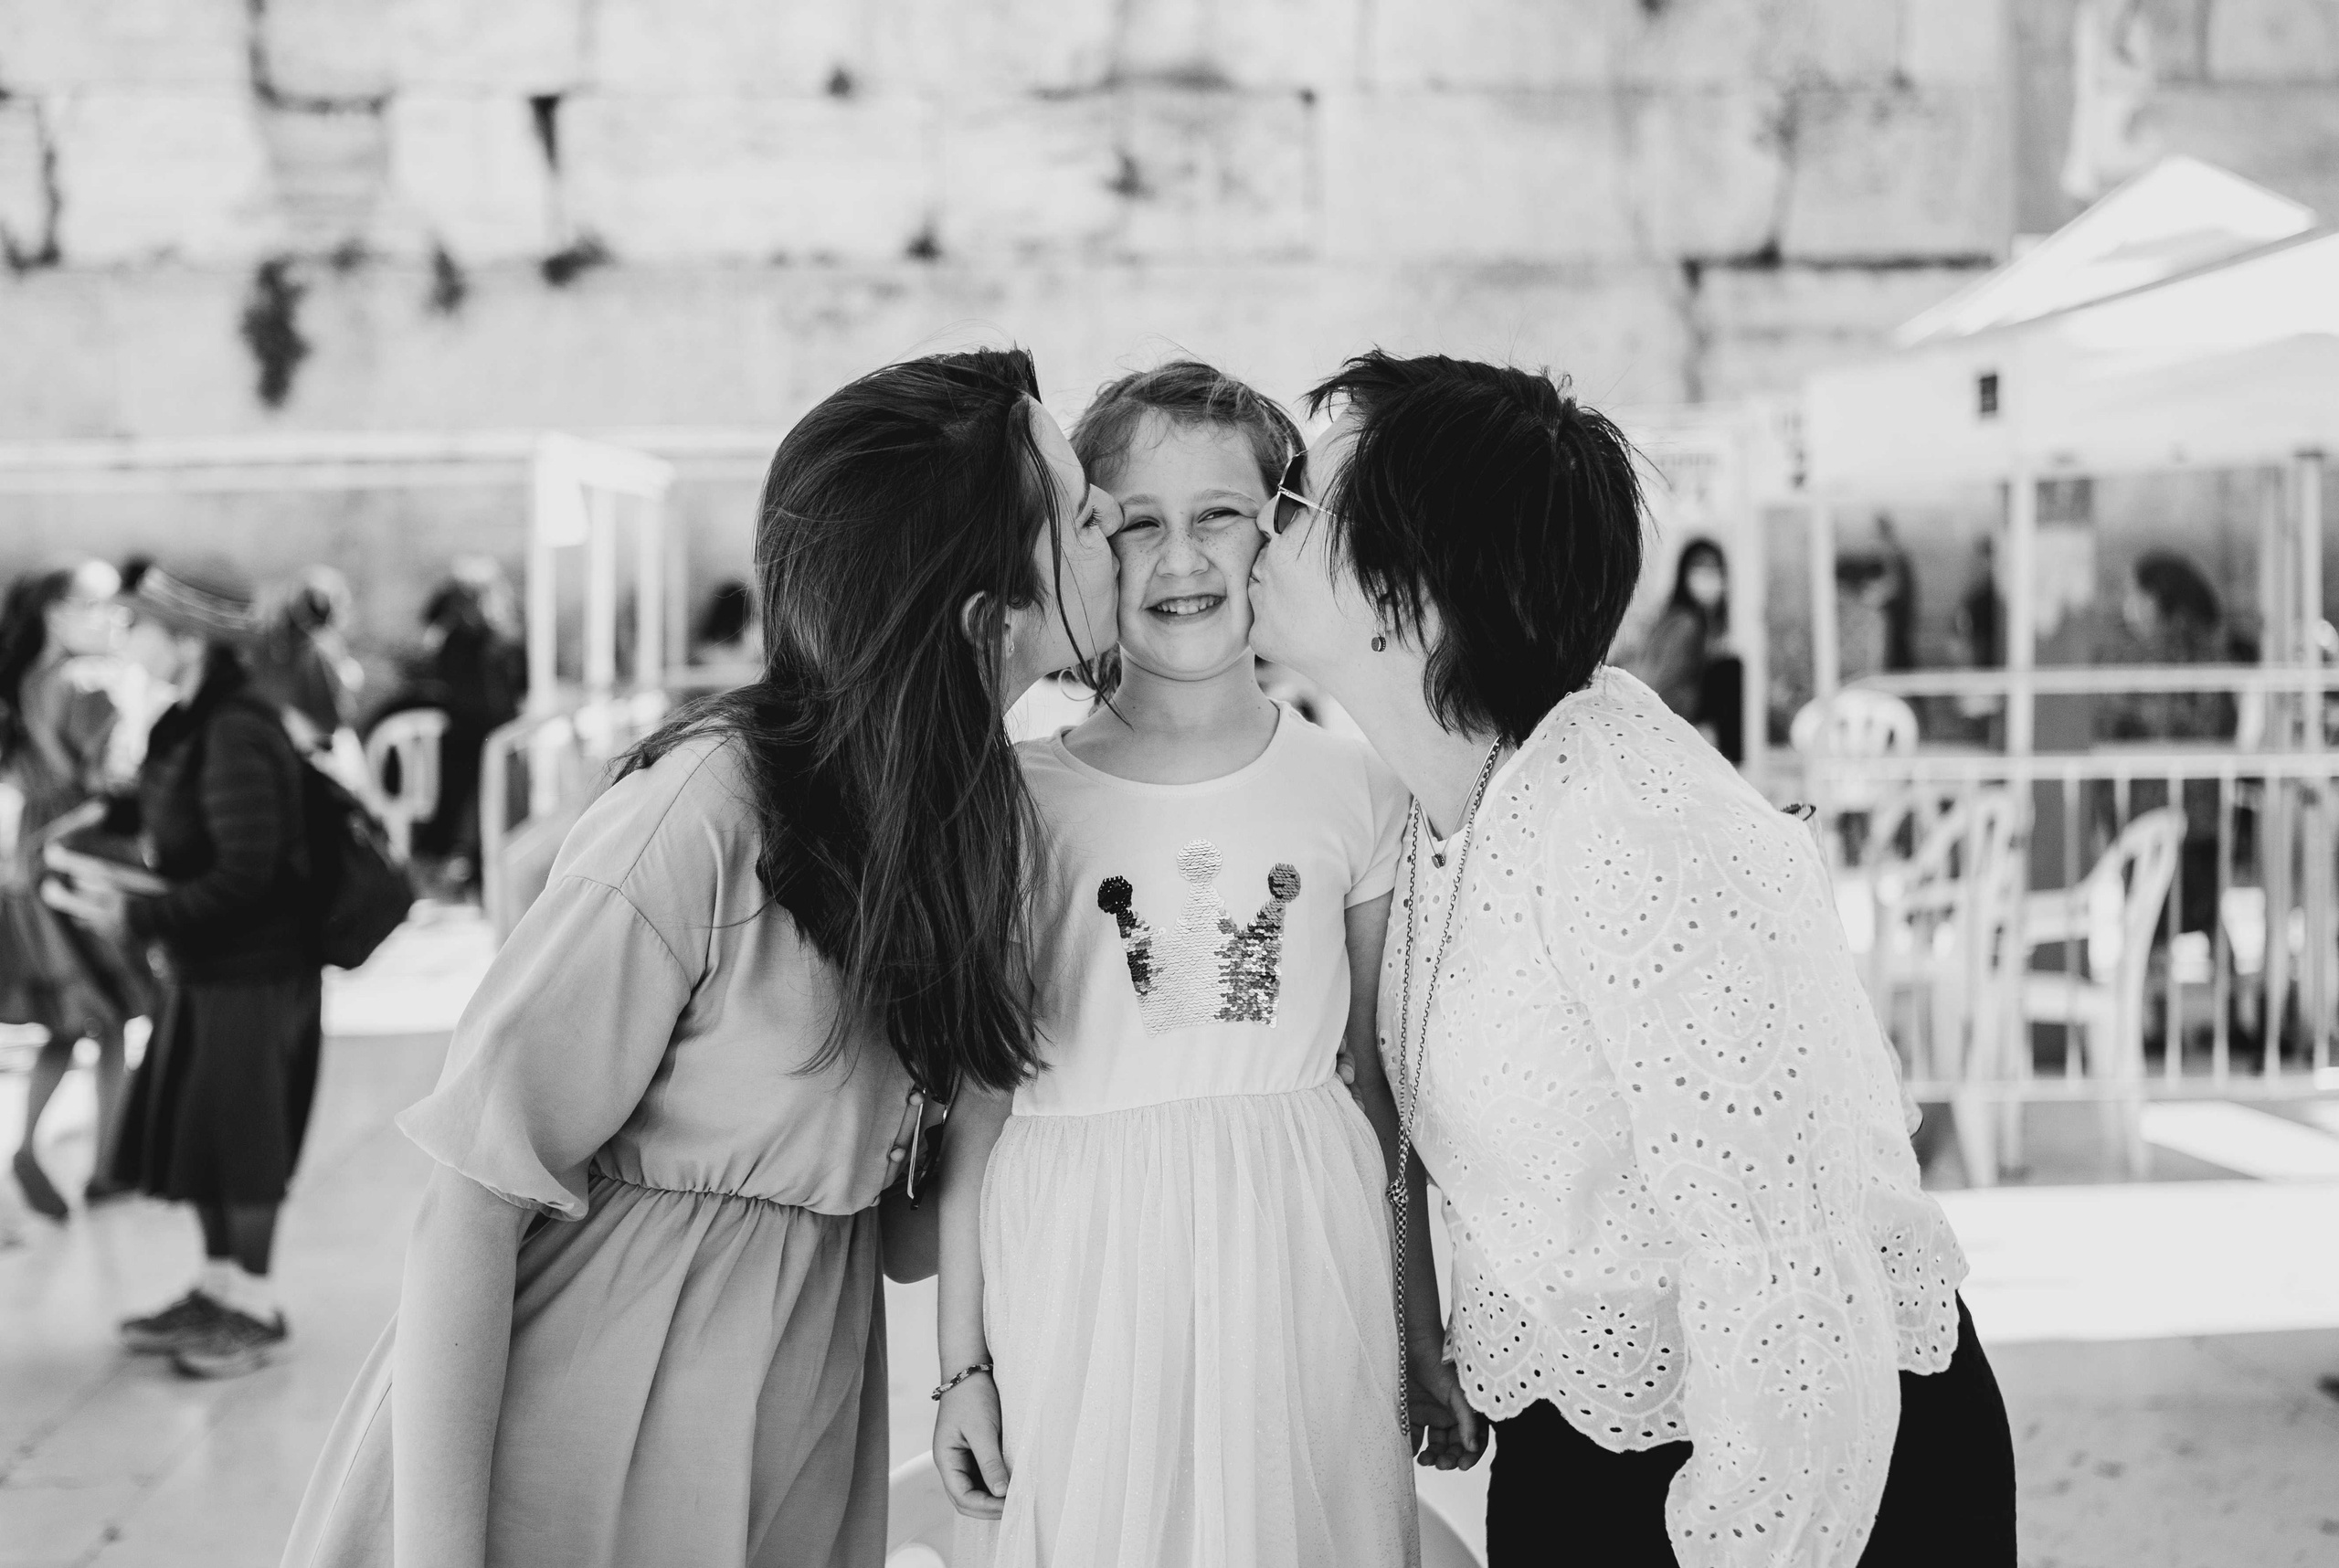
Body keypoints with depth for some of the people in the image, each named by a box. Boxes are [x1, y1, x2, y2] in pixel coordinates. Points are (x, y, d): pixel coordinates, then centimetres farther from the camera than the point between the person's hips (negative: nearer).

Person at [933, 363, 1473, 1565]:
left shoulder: (1357, 791, 2)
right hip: (1080, 1280, -1)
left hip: (1300, 1270, 1)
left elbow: (1390, 1084, 8)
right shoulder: (1021, 800, -2)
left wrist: (1434, 1336, 9)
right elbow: (979, 1091, 2)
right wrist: (963, 1360, 1)